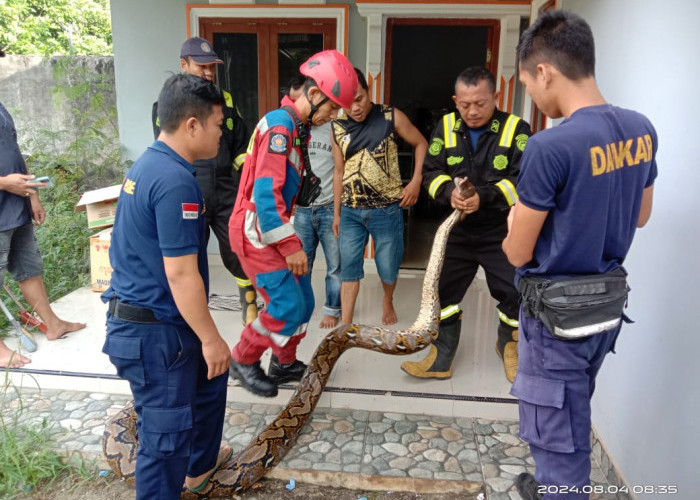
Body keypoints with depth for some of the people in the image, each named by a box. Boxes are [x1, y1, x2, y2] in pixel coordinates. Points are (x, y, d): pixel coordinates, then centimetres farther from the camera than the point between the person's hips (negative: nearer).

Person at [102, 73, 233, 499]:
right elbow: (181, 275, -26)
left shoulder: (148, 164, 7)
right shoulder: (176, 180, -25)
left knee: (209, 380, 28)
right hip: (156, 333, -11)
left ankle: (201, 463, 48)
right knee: (166, 431, 5)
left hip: (142, 319, 11)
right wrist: (211, 338, -16)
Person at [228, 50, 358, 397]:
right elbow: (265, 193, -26)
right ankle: (243, 360, 14)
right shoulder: (279, 125, -19)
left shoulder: (297, 128, 12)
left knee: (303, 301, 12)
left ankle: (284, 364, 30)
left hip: (272, 230, 9)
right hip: (255, 232, -9)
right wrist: (291, 246, -23)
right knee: (288, 307, -8)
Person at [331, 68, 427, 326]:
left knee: (388, 267, 10)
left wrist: (416, 181, -9)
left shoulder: (392, 117, -7)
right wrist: (336, 212, 11)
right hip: (350, 211, 2)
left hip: (386, 210, -2)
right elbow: (339, 172, 10)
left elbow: (421, 144, 3)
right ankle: (345, 324, 12)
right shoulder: (338, 128, 2)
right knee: (349, 267, 3)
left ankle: (388, 302, 41)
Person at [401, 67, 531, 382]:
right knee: (444, 292, 8)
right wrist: (449, 191, -20)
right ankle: (441, 359, 24)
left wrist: (484, 197, -29)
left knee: (513, 295, 6)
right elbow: (431, 171, 0)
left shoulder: (516, 129, -9)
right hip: (457, 231, 3)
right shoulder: (446, 127, 2)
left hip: (501, 232, -3)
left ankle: (509, 344, 37)